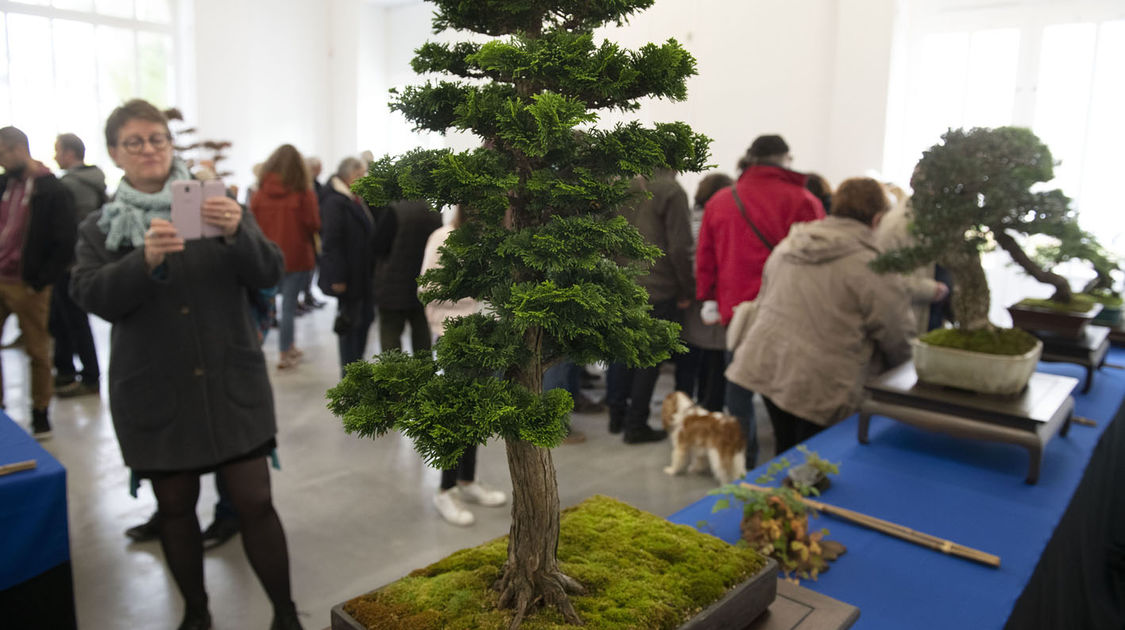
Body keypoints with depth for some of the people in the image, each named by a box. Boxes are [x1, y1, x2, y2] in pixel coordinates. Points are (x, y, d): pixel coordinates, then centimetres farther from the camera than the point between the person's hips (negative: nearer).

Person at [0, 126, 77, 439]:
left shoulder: (53, 192, -8)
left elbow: (64, 247, -10)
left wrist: (40, 281, -13)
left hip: (28, 286, -5)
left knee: (37, 352, 5)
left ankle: (40, 414, 17)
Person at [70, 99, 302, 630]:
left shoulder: (218, 206, 6)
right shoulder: (100, 228, 7)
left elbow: (269, 274, -4)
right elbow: (93, 296, -9)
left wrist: (238, 233, -24)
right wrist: (147, 259, -26)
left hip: (231, 383, -1)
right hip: (155, 393, 1)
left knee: (254, 501, -2)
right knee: (175, 506, 12)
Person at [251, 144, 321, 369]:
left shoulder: (260, 192, -1)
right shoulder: (303, 192, -10)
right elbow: (314, 225, -8)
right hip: (296, 257, -4)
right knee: (289, 305, 1)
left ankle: (289, 347, 24)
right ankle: (284, 354, 6)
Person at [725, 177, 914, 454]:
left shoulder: (786, 246, 8)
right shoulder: (873, 267, -13)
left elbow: (764, 300, 18)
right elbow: (897, 337, -7)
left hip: (767, 366, 7)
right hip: (819, 384, -7)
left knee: (787, 452, 22)